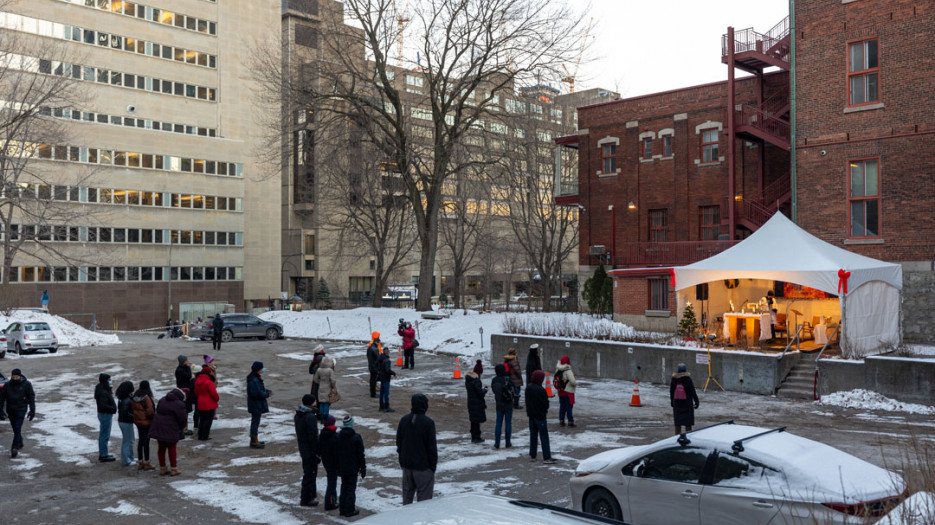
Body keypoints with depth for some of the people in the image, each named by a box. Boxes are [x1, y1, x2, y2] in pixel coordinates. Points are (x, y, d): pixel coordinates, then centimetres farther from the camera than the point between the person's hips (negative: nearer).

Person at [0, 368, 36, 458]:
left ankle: (14, 448, -13)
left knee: (17, 429, -12)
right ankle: (19, 443, 31)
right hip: (10, 410, 3)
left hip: (21, 410, -3)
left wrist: (32, 411, -3)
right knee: (16, 429, 12)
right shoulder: (7, 385, -1)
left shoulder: (26, 384, -5)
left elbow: (31, 398, -1)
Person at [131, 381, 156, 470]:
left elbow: (133, 408, 10)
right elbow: (150, 411, -21)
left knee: (141, 440, 16)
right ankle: (146, 463, 6)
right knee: (146, 441, 0)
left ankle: (140, 461, 23)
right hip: (146, 422, -8)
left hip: (138, 421, 8)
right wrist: (154, 416, -5)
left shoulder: (135, 396, 4)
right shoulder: (146, 397, -20)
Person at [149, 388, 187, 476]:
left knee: (161, 448, 15)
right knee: (171, 448, 6)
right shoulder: (179, 404, -15)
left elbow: (157, 412, 15)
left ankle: (162, 468, 23)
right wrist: (181, 428, 8)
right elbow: (182, 419, -11)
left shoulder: (162, 400, 9)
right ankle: (174, 469, 12)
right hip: (170, 430, -6)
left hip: (158, 428, 6)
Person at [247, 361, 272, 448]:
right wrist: (267, 394, -14)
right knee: (255, 422, -2)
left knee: (255, 422, 18)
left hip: (256, 405, 11)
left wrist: (266, 391, 4)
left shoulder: (256, 379, 9)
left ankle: (255, 440, 29)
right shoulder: (254, 381, -24)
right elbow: (258, 393, -28)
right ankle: (254, 442, 5)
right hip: (256, 405, -11)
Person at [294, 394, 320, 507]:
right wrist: (317, 451, -17)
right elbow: (313, 436, -23)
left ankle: (311, 494, 35)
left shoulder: (298, 414, 6)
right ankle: (306, 499, 8)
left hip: (302, 448, 9)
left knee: (307, 472, 21)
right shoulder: (310, 417, -23)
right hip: (310, 450, -9)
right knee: (310, 473, 1)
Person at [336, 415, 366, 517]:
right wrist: (363, 469, -2)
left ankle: (343, 509, 18)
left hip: (342, 468, 4)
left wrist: (337, 468, 15)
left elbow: (335, 453, 6)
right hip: (353, 468, -4)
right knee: (351, 488, 3)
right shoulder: (356, 437, -14)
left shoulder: (338, 436, 0)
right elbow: (360, 455, -10)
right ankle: (350, 510, 4)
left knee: (344, 487, 15)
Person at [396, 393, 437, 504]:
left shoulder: (404, 420, 1)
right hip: (423, 466, -5)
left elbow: (399, 441, 9)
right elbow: (432, 446, -14)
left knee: (407, 493, 17)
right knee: (424, 496, 3)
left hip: (406, 464, 5)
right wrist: (433, 465, -4)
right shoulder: (428, 422, -16)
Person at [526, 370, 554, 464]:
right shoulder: (540, 390, -23)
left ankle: (532, 455, 20)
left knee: (533, 435, 15)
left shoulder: (528, 387, 1)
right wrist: (546, 410, 3)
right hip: (540, 415, -7)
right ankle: (546, 457, 0)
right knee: (544, 436, -1)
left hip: (531, 414, 7)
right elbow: (546, 403, -16)